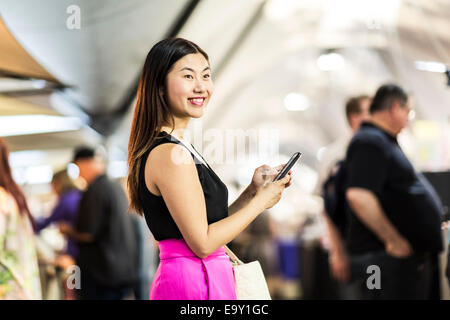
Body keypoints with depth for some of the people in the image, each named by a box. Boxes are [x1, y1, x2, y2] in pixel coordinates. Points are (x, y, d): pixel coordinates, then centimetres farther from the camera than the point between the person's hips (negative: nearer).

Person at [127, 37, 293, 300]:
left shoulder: (180, 148, 12)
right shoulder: (170, 154, -18)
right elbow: (202, 243, -18)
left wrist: (252, 190, 3)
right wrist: (260, 202, -9)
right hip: (194, 286, -9)